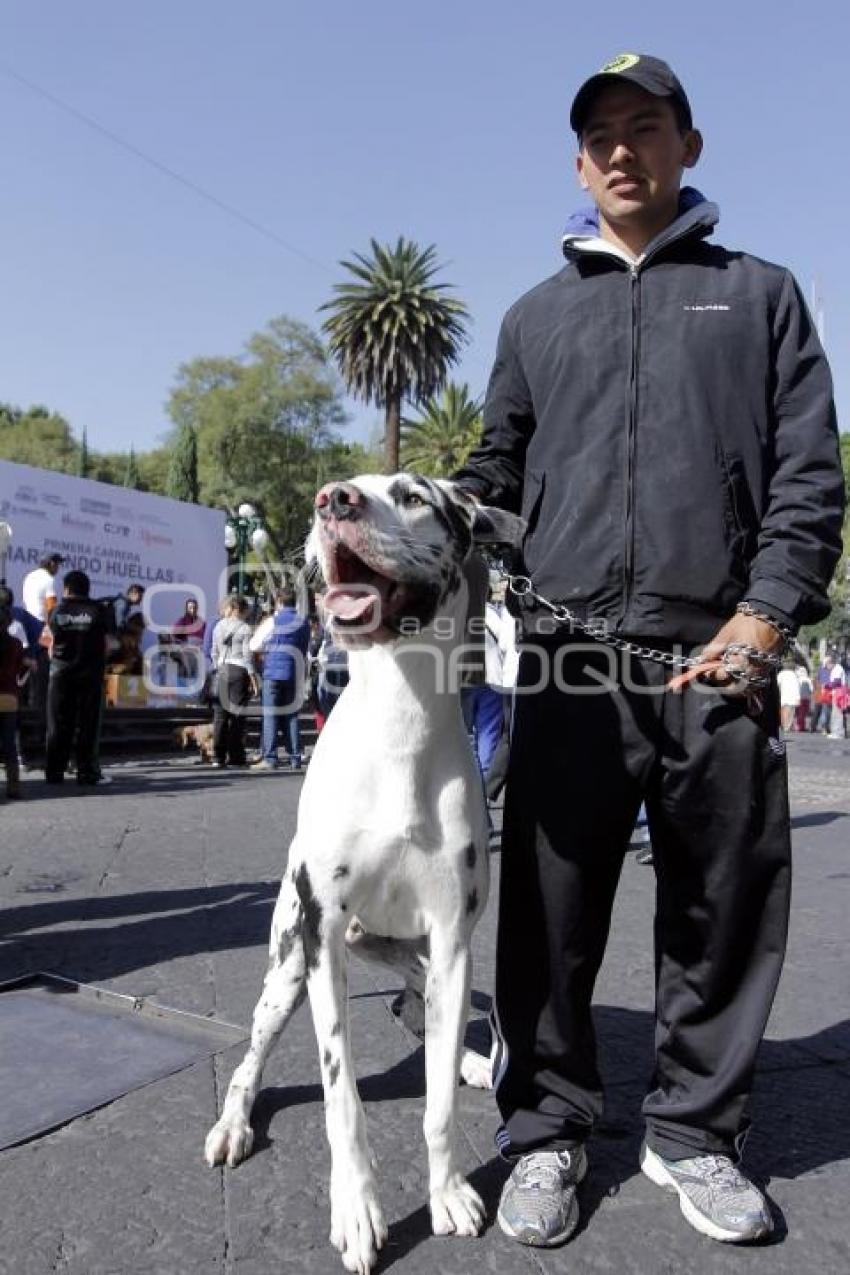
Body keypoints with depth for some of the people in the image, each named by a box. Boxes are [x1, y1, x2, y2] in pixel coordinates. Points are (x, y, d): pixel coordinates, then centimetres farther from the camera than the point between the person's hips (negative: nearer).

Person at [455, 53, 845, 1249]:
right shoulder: (536, 315, 20)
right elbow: (495, 474, 19)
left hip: (719, 658, 0)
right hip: (568, 661, 1)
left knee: (722, 911, 7)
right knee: (552, 913, 3)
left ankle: (694, 1133, 26)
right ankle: (547, 1129, 21)